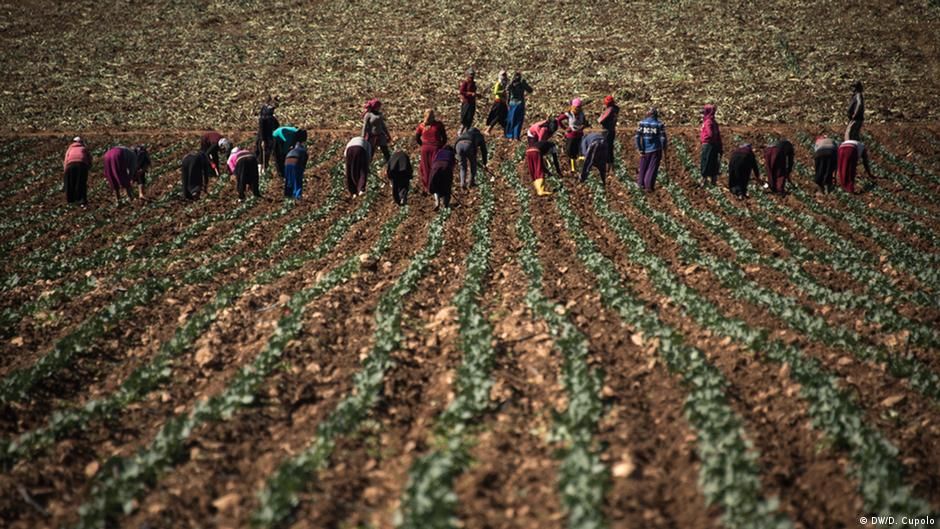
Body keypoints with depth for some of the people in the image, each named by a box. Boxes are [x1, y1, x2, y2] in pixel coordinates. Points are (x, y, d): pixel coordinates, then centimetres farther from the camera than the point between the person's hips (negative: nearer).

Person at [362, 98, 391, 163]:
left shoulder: (379, 114, 11)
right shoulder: (368, 115, -8)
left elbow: (383, 125, 18)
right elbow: (365, 127, -9)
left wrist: (388, 135, 20)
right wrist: (363, 138, -14)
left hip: (380, 136, 5)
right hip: (372, 137, -5)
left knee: (386, 151, 0)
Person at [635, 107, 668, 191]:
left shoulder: (642, 123, -3)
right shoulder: (659, 124, -7)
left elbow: (637, 137, -8)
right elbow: (663, 138, -9)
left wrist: (640, 149, -3)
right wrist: (664, 149, 7)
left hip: (645, 150, 2)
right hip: (656, 150, -2)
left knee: (643, 167, 19)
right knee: (652, 168, 5)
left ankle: (641, 183, 31)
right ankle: (649, 186, 1)